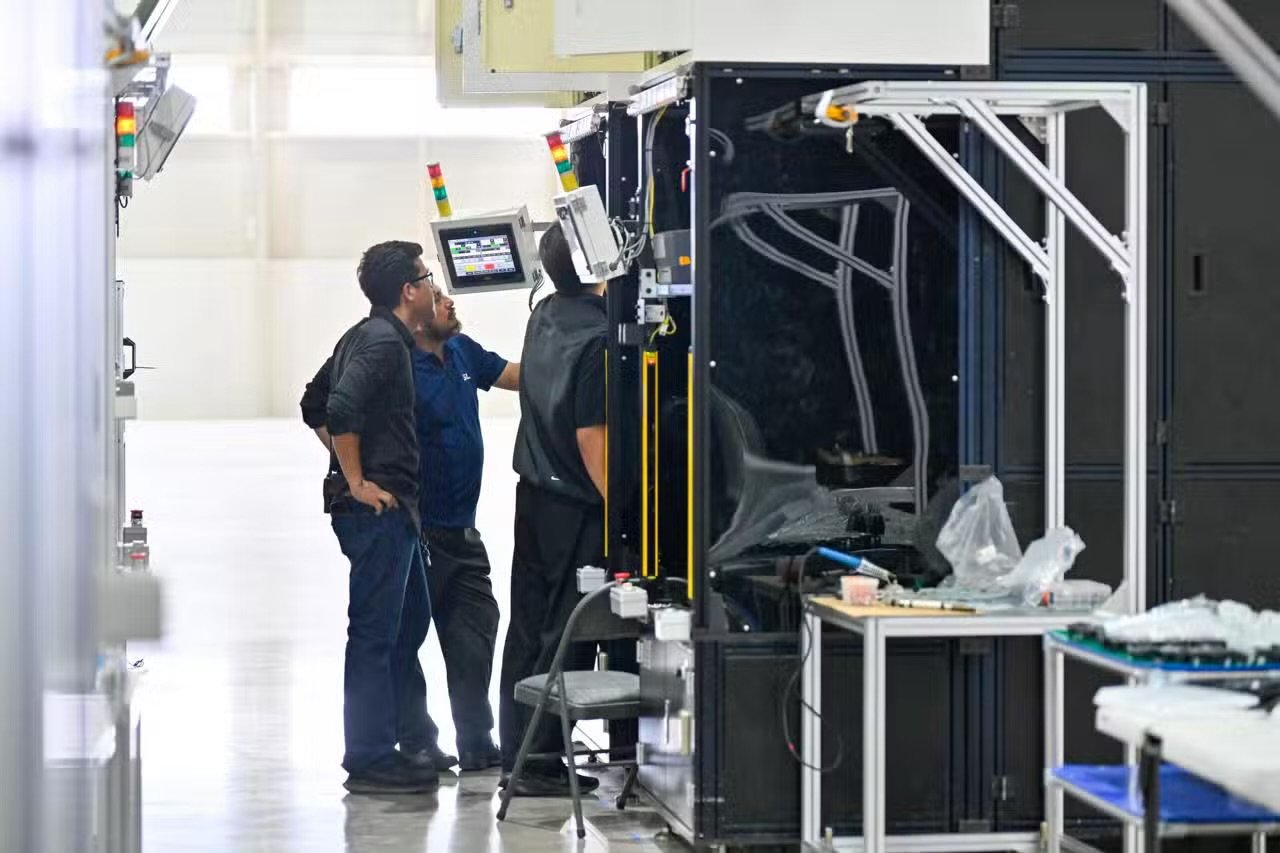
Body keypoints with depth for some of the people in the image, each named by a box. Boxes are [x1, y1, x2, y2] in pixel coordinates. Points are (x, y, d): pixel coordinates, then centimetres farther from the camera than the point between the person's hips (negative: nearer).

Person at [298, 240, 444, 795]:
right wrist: (357, 481, -20)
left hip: (391, 508, 11)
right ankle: (371, 761, -2)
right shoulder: (384, 342, -15)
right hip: (378, 506, -11)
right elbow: (340, 410, -28)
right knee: (375, 631, -6)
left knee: (410, 621, 18)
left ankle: (413, 742, 27)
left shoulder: (364, 336, 16)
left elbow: (315, 406, 24)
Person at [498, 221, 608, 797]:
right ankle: (540, 763, 2)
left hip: (534, 491, 8)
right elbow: (591, 435, -21)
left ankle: (516, 752, 19)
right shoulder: (597, 338, -20)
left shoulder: (544, 316, 3)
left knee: (528, 629, 13)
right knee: (566, 637, -1)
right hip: (576, 507, -8)